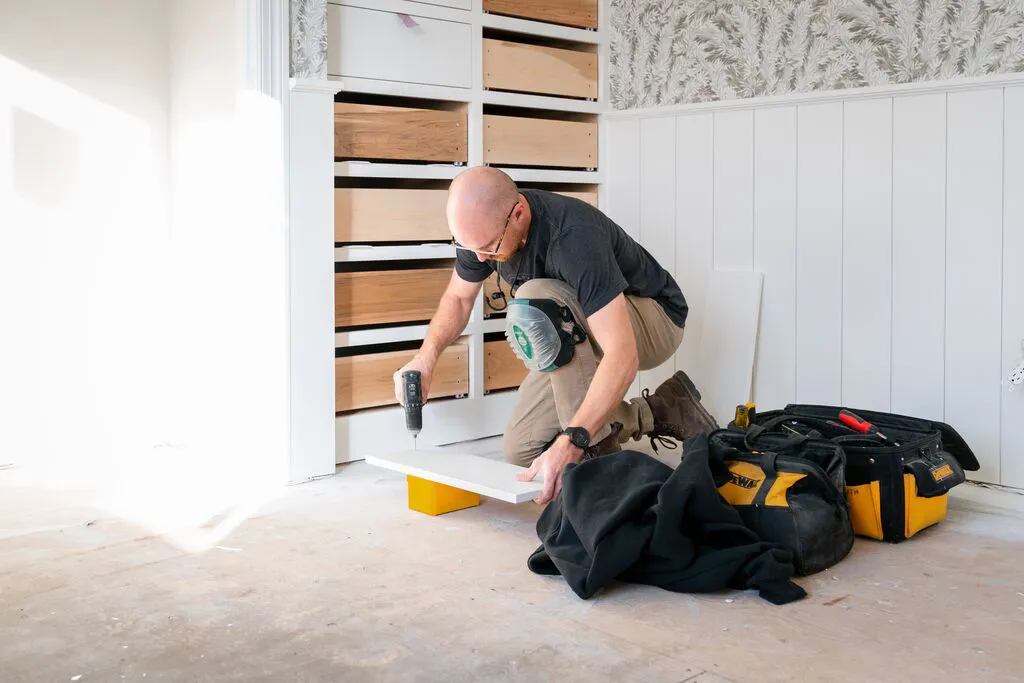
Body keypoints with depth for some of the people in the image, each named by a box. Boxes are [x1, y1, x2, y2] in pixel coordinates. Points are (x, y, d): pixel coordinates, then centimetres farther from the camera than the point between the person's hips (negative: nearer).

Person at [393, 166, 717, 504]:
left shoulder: (573, 235, -37)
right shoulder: (481, 225, -15)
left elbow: (622, 354, -44)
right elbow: (458, 297, 4)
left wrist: (571, 442, -54)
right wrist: (426, 355, -16)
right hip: (582, 334, 8)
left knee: (533, 303, -35)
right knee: (520, 451, -3)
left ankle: (598, 449, -23)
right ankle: (658, 411, 6)